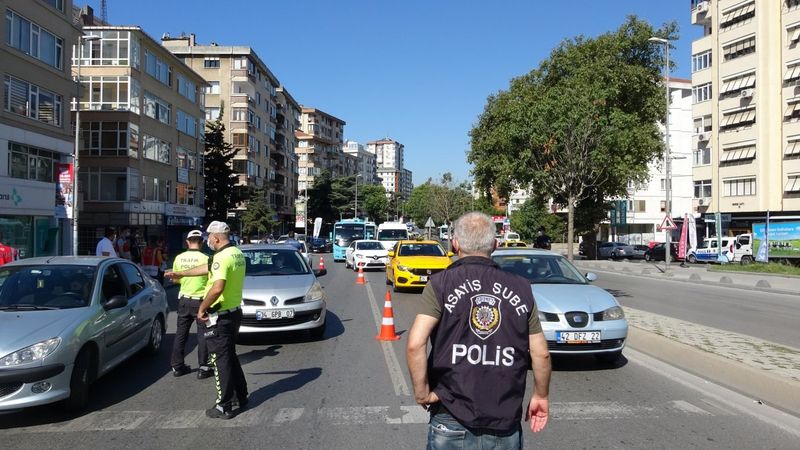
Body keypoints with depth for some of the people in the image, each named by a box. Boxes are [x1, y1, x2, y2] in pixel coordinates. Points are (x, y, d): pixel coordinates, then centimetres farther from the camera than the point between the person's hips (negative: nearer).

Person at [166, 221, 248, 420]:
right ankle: (241, 396, 31)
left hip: (220, 317, -9)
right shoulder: (237, 253, 9)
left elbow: (217, 288, -32)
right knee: (230, 356, 21)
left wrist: (202, 308, -18)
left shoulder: (222, 257, -20)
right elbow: (207, 268, 20)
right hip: (234, 312, 9)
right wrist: (180, 274, 27)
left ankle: (224, 407, 8)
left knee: (221, 360, 0)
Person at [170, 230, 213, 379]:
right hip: (200, 301, -4)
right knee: (203, 335, 4)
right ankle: (203, 368, 6)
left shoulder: (179, 258, -1)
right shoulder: (205, 259, -16)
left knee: (181, 333, 14)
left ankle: (177, 366, 20)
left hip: (184, 300, 4)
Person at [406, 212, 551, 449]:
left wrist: (422, 393, -6)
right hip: (506, 424, 2)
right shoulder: (521, 288, -1)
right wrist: (541, 396, 17)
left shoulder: (440, 284, -9)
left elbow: (415, 344, -20)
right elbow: (541, 353, 3)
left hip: (453, 422, -2)